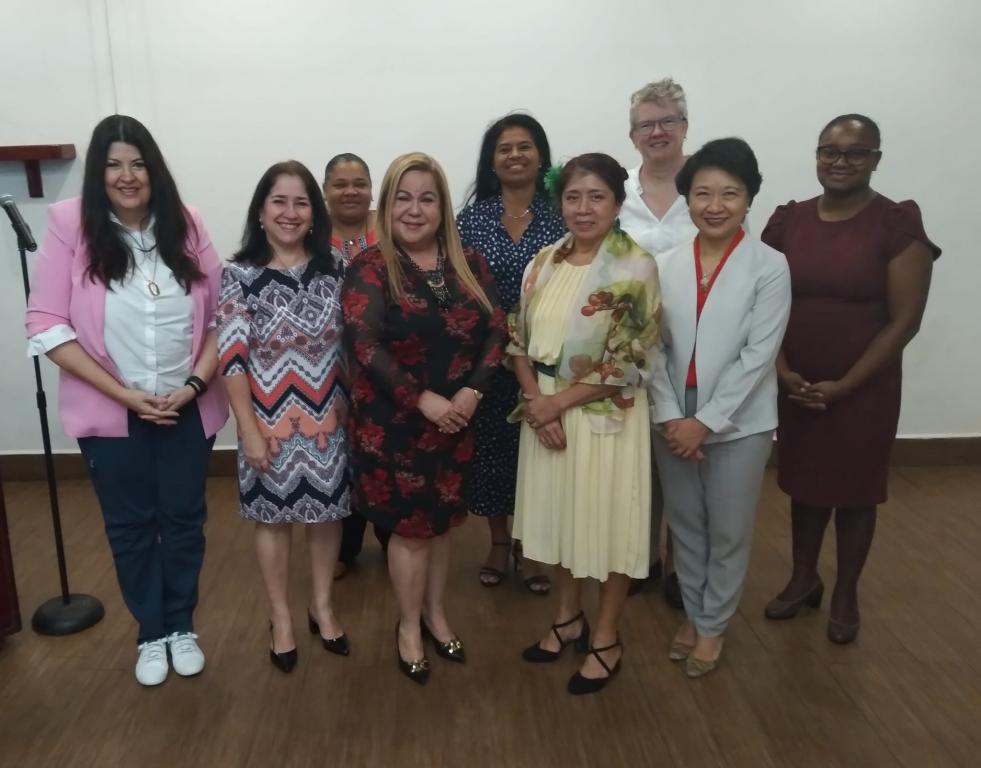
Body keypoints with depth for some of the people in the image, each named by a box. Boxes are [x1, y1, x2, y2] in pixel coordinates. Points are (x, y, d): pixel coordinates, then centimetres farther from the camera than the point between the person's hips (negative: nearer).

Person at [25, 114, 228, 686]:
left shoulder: (187, 226, -3)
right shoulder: (70, 228, -9)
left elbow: (221, 315, 0)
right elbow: (47, 326, -11)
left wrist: (196, 383, -13)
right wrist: (124, 393, -15)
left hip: (188, 408, 2)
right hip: (111, 413, -1)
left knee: (184, 518, 13)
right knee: (131, 525, 13)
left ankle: (182, 626, 34)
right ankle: (151, 632, 33)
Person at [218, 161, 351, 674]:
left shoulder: (332, 269, -1)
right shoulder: (241, 275, -9)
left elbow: (348, 346, 5)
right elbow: (232, 358, -11)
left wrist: (350, 408, 3)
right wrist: (249, 430, -13)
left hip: (326, 418, 3)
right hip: (269, 421, -2)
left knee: (326, 513, 14)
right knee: (274, 519, 13)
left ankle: (322, 607, 36)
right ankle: (281, 618, 32)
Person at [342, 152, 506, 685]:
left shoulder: (468, 265, 4)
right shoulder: (370, 269, -8)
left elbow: (496, 331, 1)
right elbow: (366, 346, -17)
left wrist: (472, 392, -13)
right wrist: (424, 399, -21)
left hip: (456, 418, 4)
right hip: (392, 421, -4)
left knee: (442, 521, 15)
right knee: (410, 527, 5)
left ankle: (435, 613, 37)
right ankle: (408, 626, 27)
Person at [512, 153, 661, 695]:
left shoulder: (634, 266, -13)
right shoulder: (545, 261, 4)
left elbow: (628, 361, -17)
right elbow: (520, 339, 5)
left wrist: (559, 402, -15)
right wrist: (536, 402, -9)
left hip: (605, 414, -5)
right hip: (547, 411, 5)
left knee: (607, 521, 8)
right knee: (560, 514, 17)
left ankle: (606, 640, 27)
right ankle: (568, 618, 38)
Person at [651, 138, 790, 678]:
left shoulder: (770, 268, -9)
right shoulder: (665, 265, 0)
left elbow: (758, 356, -13)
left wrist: (705, 422, -16)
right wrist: (669, 416, -11)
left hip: (738, 426, -3)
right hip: (674, 423, 3)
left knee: (728, 533, 11)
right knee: (685, 527, 17)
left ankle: (713, 625, 32)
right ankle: (693, 614, 37)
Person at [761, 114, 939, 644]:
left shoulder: (898, 224, -9)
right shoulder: (788, 221, 1)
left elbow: (904, 320, -11)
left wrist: (844, 385, -14)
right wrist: (783, 371, -10)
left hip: (864, 389, -3)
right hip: (796, 386, 3)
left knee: (855, 488, 10)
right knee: (804, 482, 15)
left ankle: (846, 595, 29)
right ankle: (803, 579, 35)